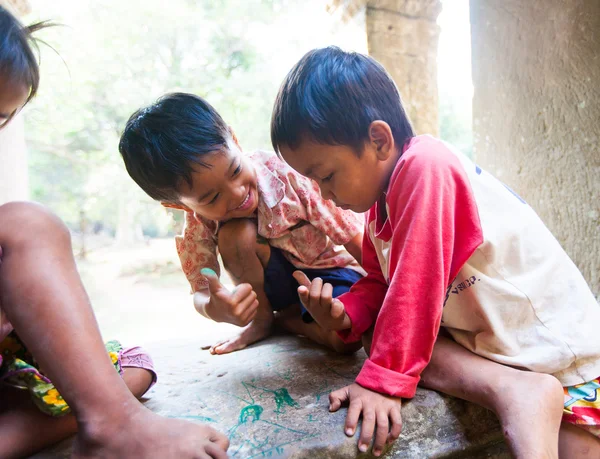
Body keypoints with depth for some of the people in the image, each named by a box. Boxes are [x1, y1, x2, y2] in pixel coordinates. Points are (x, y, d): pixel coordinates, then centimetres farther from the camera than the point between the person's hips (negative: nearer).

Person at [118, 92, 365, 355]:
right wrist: (213, 309, -39)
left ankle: (289, 317, 0)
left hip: (333, 269, -2)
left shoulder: (284, 170, -27)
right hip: (274, 281, 3)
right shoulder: (198, 225, -16)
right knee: (234, 233, -30)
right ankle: (262, 317, -3)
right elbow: (201, 294, -14)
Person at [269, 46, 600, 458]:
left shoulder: (425, 167, -27)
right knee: (380, 334, -13)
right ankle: (512, 392, -18)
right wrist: (345, 313, -11)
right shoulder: (380, 193, 2)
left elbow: (416, 286, -30)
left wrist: (382, 380, -27)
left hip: (556, 343, -7)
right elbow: (383, 281, 7)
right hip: (477, 338, 8)